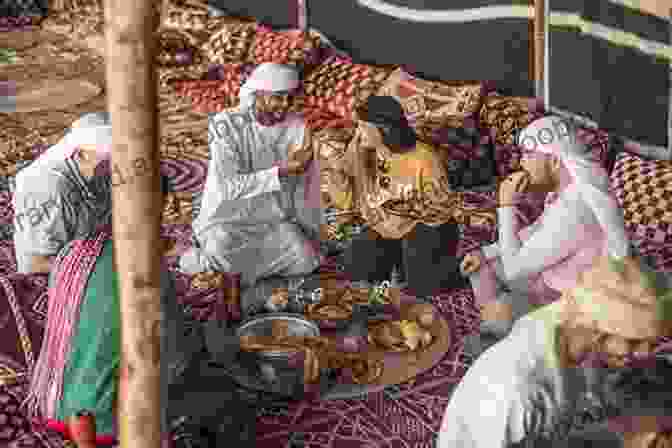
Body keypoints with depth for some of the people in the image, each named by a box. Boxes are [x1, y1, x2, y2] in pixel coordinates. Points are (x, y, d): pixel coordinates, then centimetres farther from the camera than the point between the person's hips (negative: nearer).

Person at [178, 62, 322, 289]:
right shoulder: (225, 126, -16)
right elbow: (229, 187, -25)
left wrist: (311, 235, 5)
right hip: (228, 222, -5)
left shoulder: (297, 128, -4)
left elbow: (304, 186, 4)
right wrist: (282, 171, -29)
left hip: (275, 223, 5)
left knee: (305, 259, -24)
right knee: (224, 253, -38)